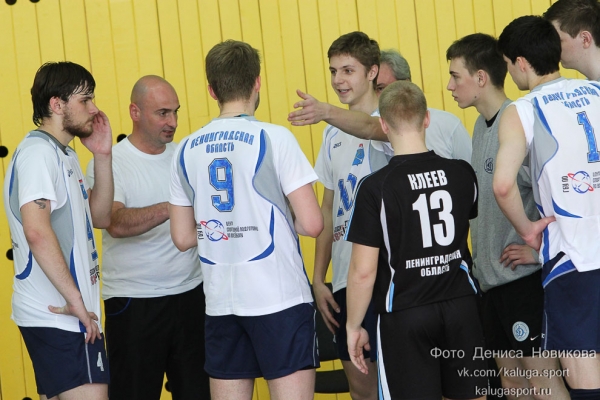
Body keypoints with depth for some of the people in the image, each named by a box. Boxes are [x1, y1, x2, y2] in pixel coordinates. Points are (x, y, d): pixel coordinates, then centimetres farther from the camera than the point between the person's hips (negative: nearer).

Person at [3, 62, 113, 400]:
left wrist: (103, 157, 8)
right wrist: (75, 299, -23)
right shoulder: (38, 152, -13)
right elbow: (36, 230, -25)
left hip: (58, 313, 10)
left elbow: (100, 217, 19)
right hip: (60, 317, -10)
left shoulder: (65, 155, 18)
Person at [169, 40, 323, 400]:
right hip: (279, 299, -5)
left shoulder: (187, 150, 7)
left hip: (220, 302, 5)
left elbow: (183, 238, 11)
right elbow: (312, 224, -11)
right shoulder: (274, 138, -8)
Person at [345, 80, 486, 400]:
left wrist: (354, 326, 0)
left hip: (405, 315, -4)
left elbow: (363, 271, -13)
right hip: (460, 305, 4)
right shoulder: (462, 173, -1)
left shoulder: (375, 187, -14)